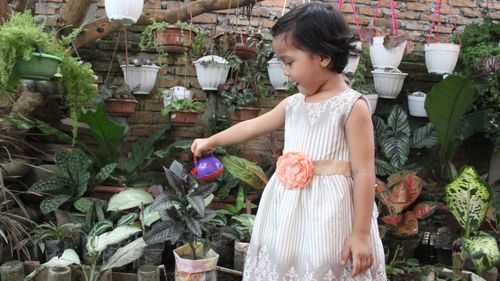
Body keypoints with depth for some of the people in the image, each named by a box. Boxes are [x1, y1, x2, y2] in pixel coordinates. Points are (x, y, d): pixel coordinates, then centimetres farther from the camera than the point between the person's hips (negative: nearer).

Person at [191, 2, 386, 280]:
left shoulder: (352, 106, -12)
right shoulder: (293, 104, 8)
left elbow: (364, 173, -14)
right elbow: (252, 127, 23)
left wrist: (361, 233, -15)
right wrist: (212, 141, 34)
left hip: (331, 211, -6)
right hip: (289, 210, 7)